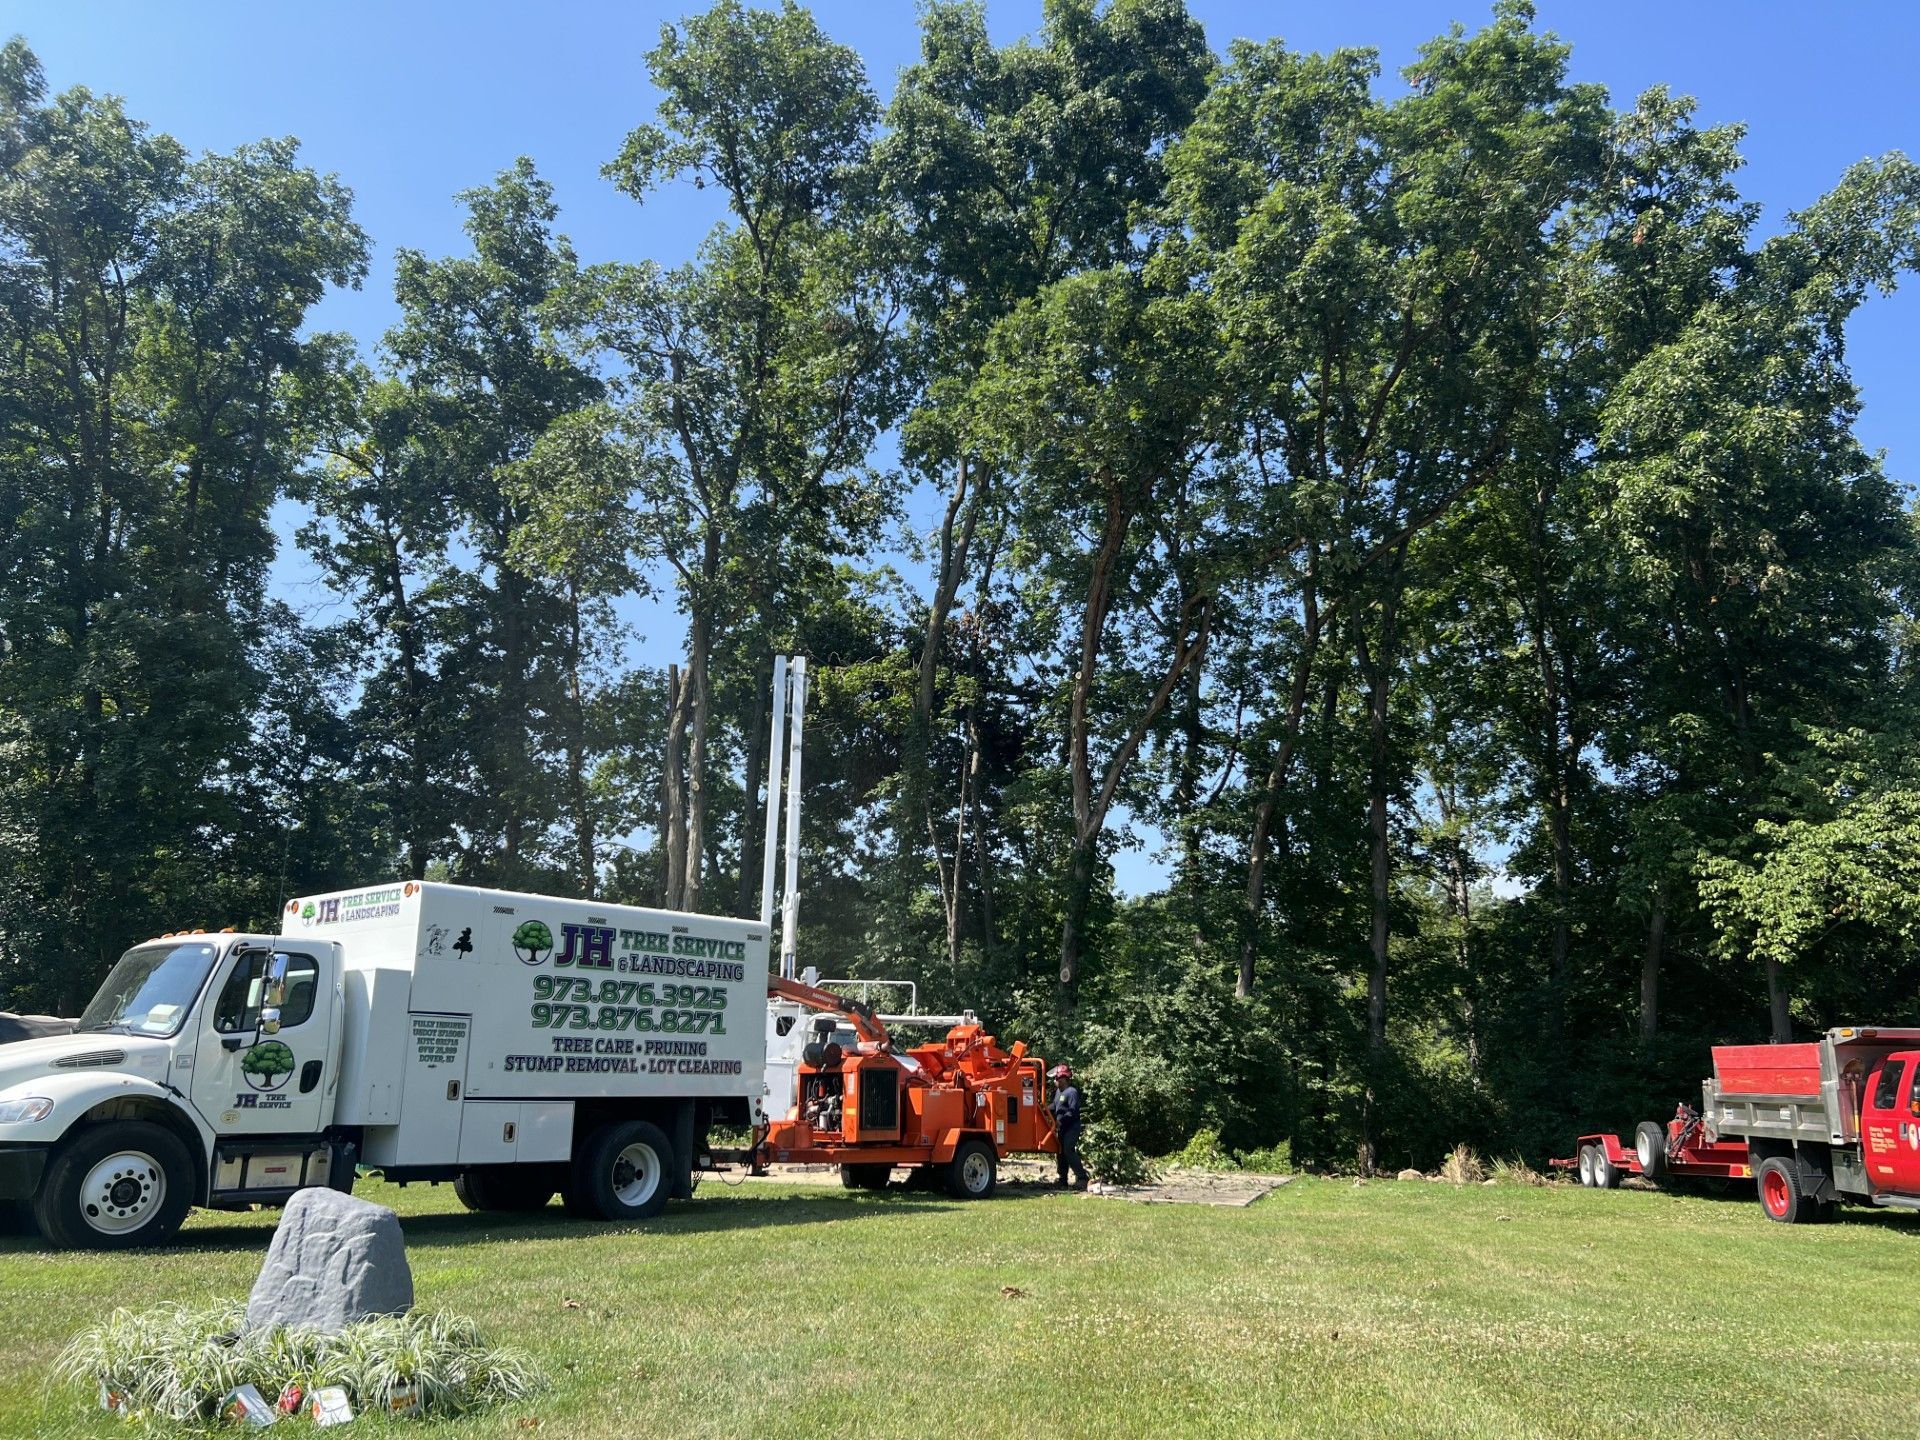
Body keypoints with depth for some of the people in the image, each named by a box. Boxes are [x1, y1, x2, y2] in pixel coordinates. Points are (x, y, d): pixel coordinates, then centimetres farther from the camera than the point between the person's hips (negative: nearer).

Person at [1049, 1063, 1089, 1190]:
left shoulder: (1072, 1092, -15)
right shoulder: (1058, 1091, 14)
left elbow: (1073, 1112, -20)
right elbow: (1055, 1107, 21)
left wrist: (1060, 1121, -20)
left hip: (1072, 1127, -10)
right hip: (1062, 1128, 10)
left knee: (1068, 1151, -19)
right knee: (1061, 1153, 11)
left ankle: (1081, 1177, -14)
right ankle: (1062, 1182, 17)